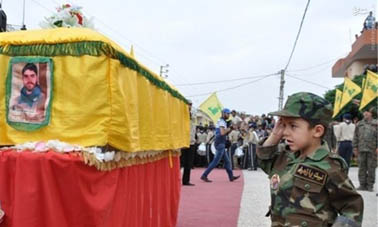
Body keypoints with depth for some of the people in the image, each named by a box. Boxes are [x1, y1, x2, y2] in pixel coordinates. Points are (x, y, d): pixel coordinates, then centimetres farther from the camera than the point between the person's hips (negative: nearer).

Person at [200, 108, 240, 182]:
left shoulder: (222, 121, 19)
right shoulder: (222, 121, -12)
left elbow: (225, 133, 20)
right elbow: (222, 133, -24)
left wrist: (231, 129, 6)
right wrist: (229, 129, -9)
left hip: (221, 144, 10)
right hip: (220, 143, -10)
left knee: (227, 161, 13)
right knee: (215, 161, -8)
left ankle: (231, 176, 19)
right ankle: (204, 175, -7)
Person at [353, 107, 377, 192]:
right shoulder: (359, 124, 14)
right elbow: (355, 137, 14)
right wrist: (355, 147, 8)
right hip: (361, 149, 3)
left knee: (371, 168, 0)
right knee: (362, 167, 4)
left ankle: (370, 185, 7)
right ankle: (362, 184, 11)